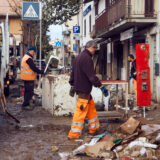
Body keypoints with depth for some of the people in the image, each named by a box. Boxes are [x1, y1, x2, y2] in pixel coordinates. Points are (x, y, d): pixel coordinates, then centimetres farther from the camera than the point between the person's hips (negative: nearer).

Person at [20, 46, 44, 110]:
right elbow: (34, 68, -21)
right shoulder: (28, 59, -18)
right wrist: (41, 72, -13)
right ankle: (25, 105, -3)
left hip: (26, 78, 11)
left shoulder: (25, 57, 16)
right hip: (29, 78, -11)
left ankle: (26, 104, 24)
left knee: (27, 91, 17)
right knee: (30, 92, -6)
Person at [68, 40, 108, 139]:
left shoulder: (79, 57, 15)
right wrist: (101, 86, -18)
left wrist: (73, 86, 28)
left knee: (91, 106, 17)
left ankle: (94, 128, 24)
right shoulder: (87, 58, -17)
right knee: (81, 110, -5)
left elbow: (73, 73, 22)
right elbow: (91, 76, -22)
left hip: (78, 86, 10)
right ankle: (74, 134, -1)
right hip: (84, 89, -10)